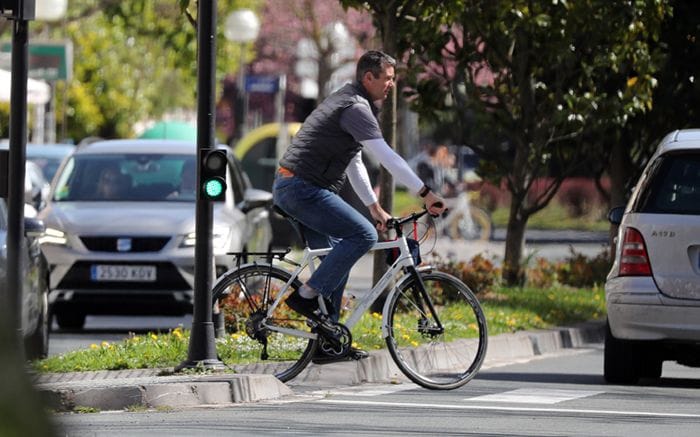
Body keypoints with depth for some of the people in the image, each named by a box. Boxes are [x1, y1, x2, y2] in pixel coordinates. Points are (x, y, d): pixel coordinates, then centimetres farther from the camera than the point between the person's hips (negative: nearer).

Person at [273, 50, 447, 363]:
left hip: (291, 188, 11)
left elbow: (354, 163, 27)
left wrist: (374, 206, 25)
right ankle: (306, 295, -13)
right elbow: (387, 157, -20)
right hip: (303, 188, -11)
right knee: (363, 235, -18)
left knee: (338, 259, 13)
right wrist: (425, 193, -19)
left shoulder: (346, 102, 21)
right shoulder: (355, 108, -13)